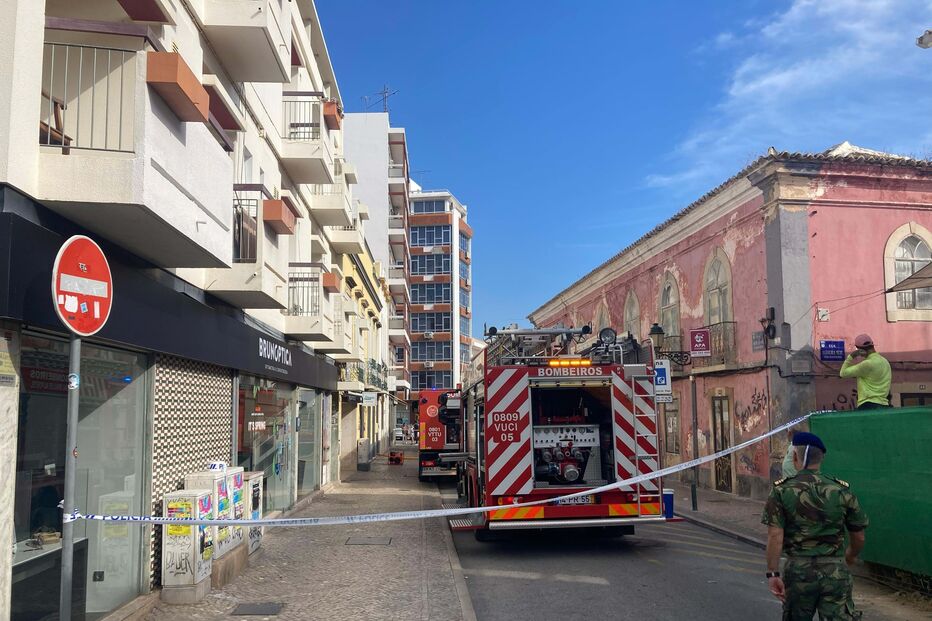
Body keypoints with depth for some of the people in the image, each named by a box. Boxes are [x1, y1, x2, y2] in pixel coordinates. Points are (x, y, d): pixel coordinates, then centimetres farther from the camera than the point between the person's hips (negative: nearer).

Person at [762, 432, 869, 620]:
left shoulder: (782, 491, -6)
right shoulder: (842, 491, 0)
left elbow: (775, 536, -12)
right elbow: (859, 537, 8)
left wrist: (773, 573, -7)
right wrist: (850, 556, 28)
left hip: (798, 570, 0)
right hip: (835, 570, 1)